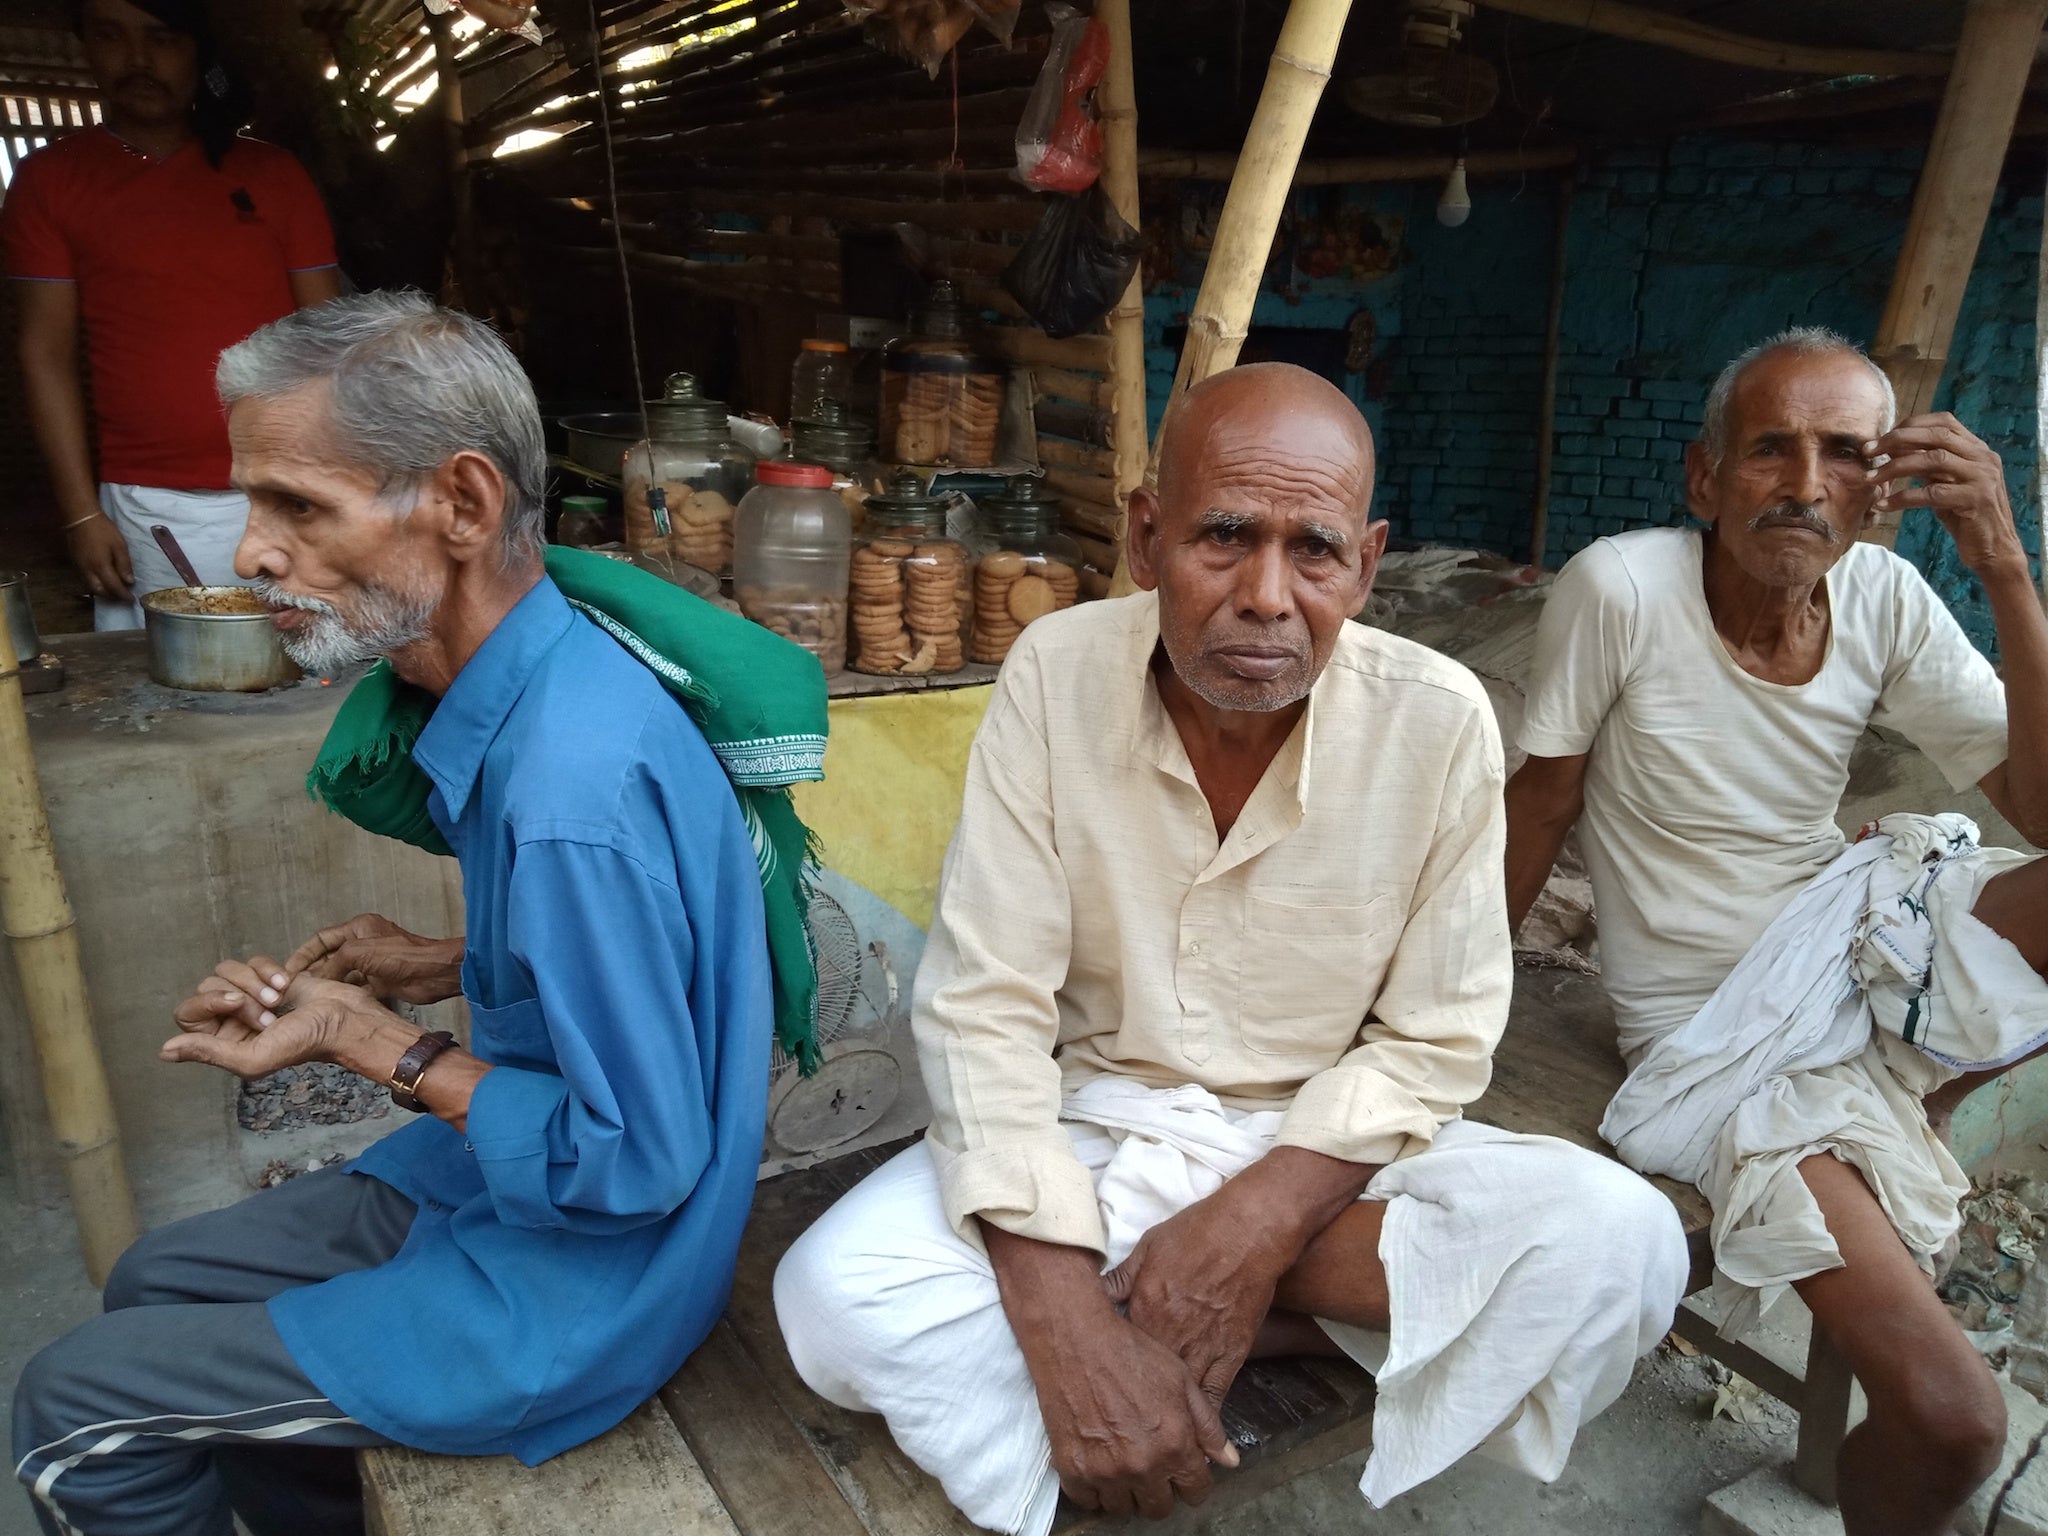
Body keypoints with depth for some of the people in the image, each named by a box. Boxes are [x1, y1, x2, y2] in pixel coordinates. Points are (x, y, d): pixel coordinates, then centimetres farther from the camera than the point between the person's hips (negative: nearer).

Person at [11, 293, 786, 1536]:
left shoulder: (575, 790, -34)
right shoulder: (527, 684, -4)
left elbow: (633, 1159, -26)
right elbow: (600, 947, 12)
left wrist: (367, 1041, -19)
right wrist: (445, 965, 1)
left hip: (581, 1286, -8)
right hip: (512, 1179, 9)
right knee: (156, 1286, 24)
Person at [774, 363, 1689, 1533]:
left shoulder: (1439, 719, -15)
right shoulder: (1056, 676, -15)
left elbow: (1436, 1040, -7)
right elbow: (984, 1009, -16)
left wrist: (1257, 1218, -23)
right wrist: (1069, 1325, -26)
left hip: (1327, 1148, 1)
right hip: (1093, 1130, 0)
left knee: (1622, 1245, -23)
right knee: (835, 1296, -24)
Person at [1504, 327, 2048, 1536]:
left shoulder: (1886, 600, -6)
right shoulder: (1621, 587, -19)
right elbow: (1543, 804, -9)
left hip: (1864, 950, 5)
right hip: (1716, 1033, -5)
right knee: (1950, 1420, -17)